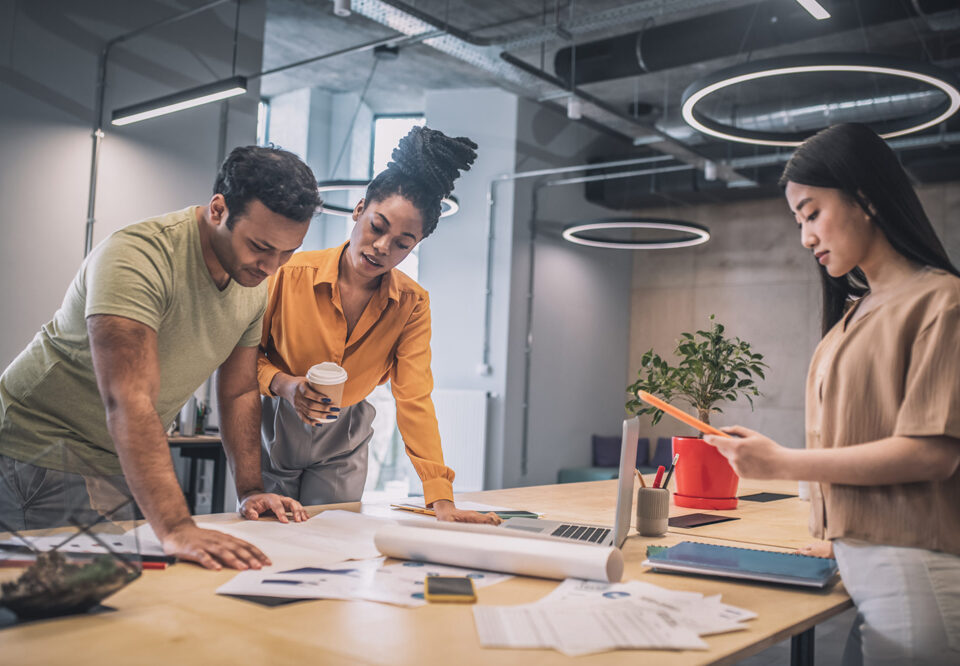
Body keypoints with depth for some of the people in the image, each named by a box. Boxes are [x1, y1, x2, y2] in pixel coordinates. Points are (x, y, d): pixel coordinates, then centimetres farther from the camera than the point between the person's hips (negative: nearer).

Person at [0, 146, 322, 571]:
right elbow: (129, 402, -39)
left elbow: (239, 392, 5)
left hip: (128, 466, 6)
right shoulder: (137, 257, -29)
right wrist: (175, 528, -47)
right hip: (42, 456, -6)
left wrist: (251, 490, -4)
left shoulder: (256, 282, -4)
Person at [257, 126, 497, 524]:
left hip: (342, 445, 2)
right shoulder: (292, 273, -20)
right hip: (274, 429, -1)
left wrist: (441, 500, -27)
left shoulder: (412, 305, -13)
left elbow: (415, 400, -18)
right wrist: (283, 383, -30)